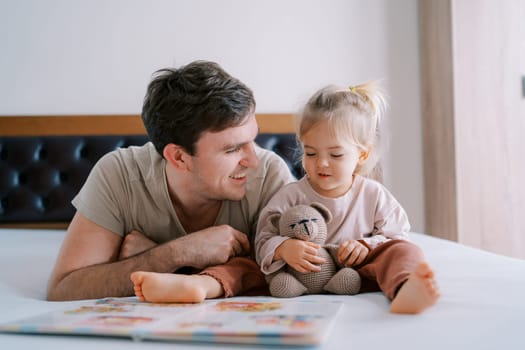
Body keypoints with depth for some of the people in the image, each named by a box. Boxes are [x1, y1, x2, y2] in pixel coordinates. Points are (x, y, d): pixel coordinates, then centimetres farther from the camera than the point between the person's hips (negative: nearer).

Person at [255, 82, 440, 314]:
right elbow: (263, 242, -4)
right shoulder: (290, 196, 0)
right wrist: (282, 248, -28)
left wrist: (367, 246, -16)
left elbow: (397, 238, 5)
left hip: (357, 275, -1)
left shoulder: (374, 195, 4)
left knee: (405, 251, -30)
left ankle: (405, 291, -59)